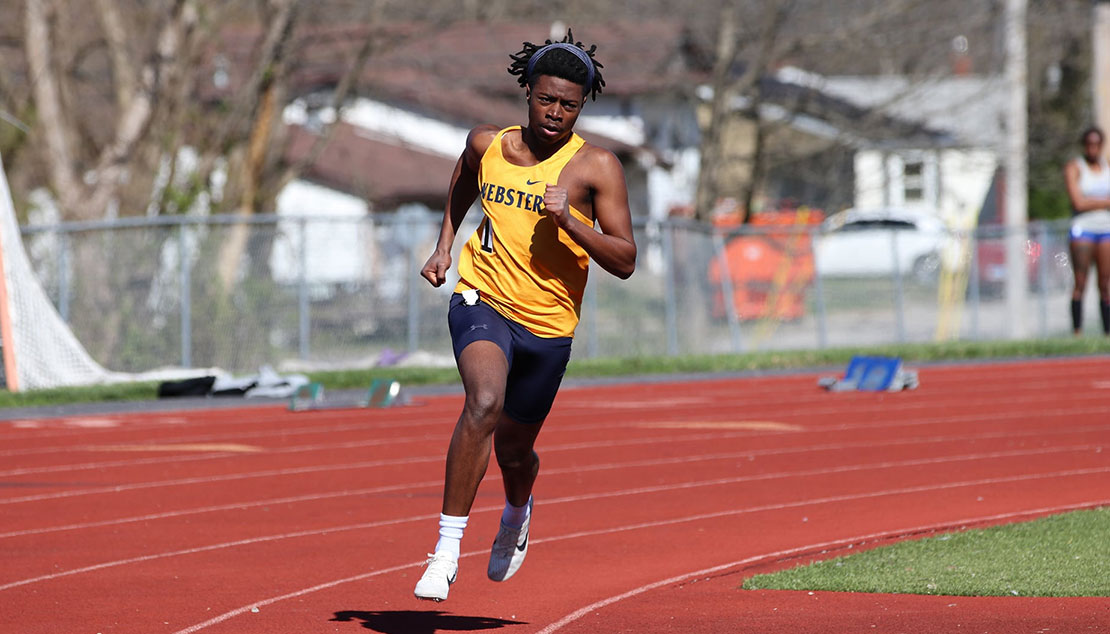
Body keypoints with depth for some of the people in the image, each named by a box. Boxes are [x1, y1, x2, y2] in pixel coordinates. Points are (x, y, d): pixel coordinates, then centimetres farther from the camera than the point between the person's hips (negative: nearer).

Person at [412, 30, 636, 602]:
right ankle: (447, 546, -27)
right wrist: (444, 246, 19)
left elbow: (624, 262, -12)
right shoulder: (488, 145, 1)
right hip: (482, 298, 0)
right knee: (484, 402, -30)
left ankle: (517, 514, 53)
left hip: (548, 324, 0)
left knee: (514, 448, 15)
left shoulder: (596, 167, -8)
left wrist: (568, 221, -24)